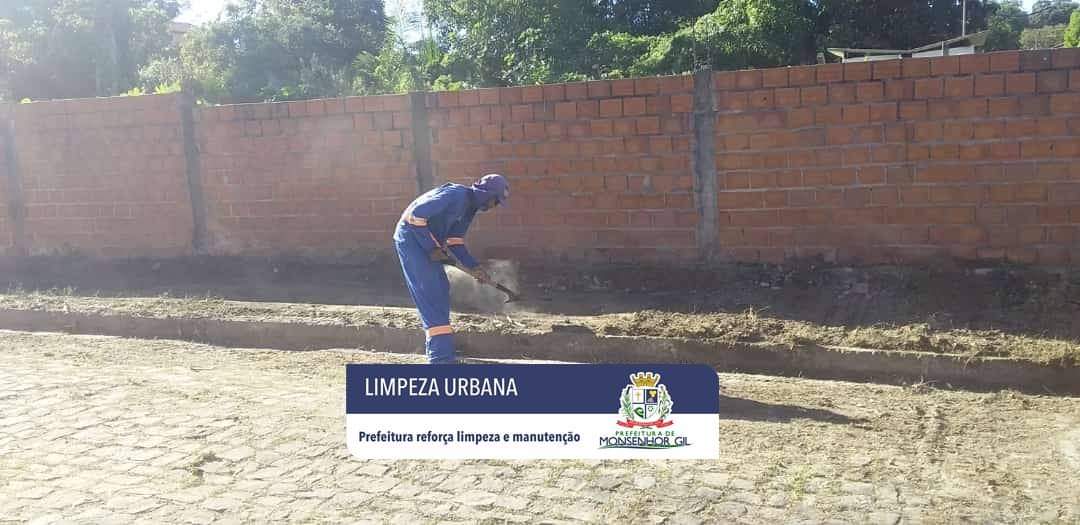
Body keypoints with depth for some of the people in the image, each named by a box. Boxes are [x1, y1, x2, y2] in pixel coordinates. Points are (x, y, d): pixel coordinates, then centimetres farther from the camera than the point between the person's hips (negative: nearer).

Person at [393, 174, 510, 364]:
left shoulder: (470, 207, 9)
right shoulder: (457, 195, -22)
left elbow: (455, 241, 11)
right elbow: (416, 215, -27)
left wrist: (474, 267, 2)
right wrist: (432, 248, -20)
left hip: (428, 242, 10)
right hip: (411, 237, -10)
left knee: (441, 290, 12)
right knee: (431, 294, -14)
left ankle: (437, 348, 23)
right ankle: (440, 356, -15)